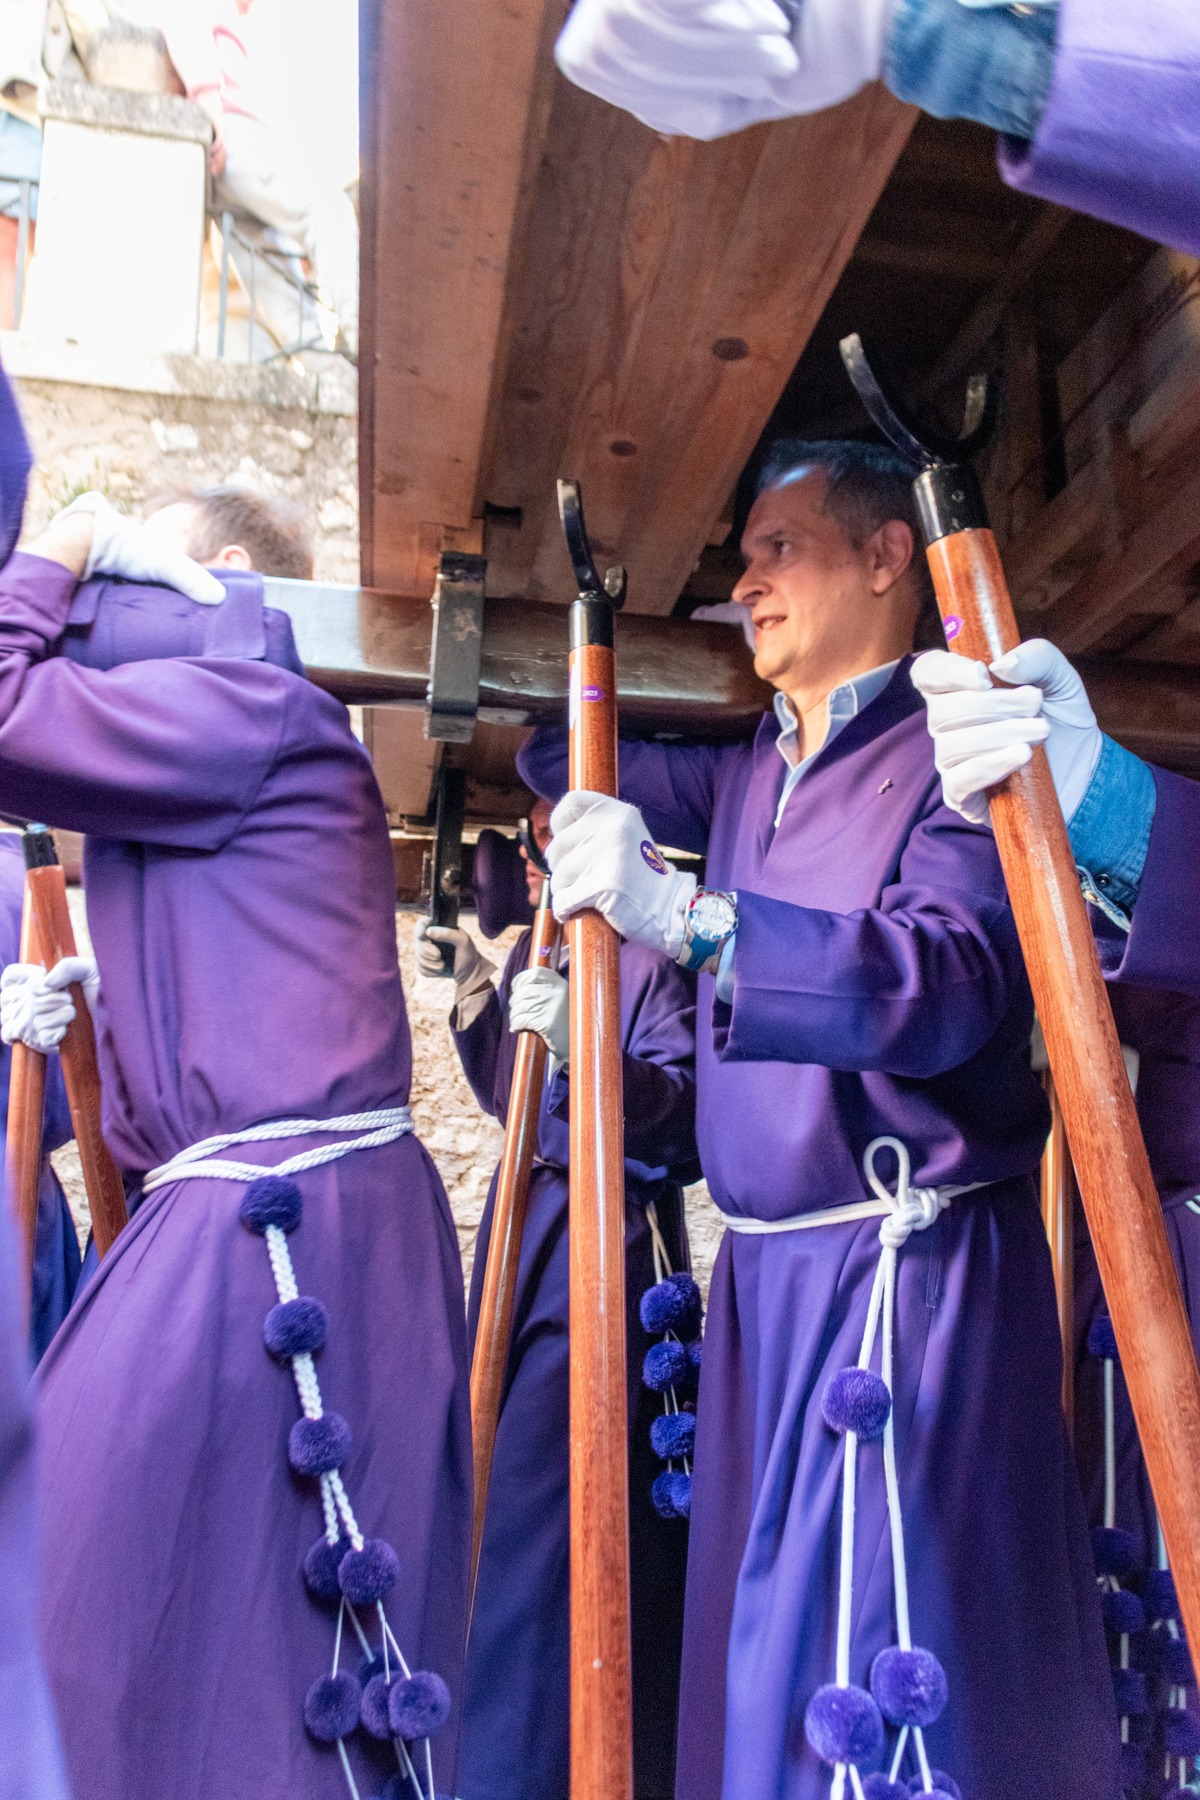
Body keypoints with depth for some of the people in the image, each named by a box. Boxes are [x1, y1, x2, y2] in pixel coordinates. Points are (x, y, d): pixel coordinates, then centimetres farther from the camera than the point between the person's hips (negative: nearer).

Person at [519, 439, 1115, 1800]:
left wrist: (689, 918, -38)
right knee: (758, 1654, 19)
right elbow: (574, 767, 27)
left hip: (908, 1270, -8)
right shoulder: (753, 775, 12)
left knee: (863, 1687, -4)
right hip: (764, 1271, 8)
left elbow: (955, 980, -28)